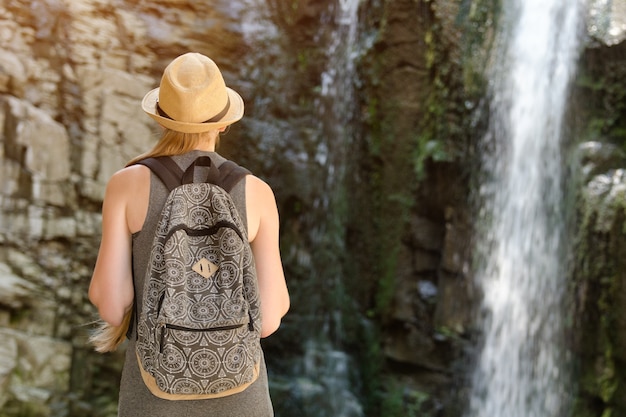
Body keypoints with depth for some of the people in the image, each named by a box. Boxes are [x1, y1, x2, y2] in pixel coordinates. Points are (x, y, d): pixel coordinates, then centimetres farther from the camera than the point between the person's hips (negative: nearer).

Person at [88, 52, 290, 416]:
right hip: (234, 386, 1)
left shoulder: (126, 184, -9)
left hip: (158, 386, 0)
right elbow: (269, 317, -9)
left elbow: (111, 303, -11)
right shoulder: (257, 192, -7)